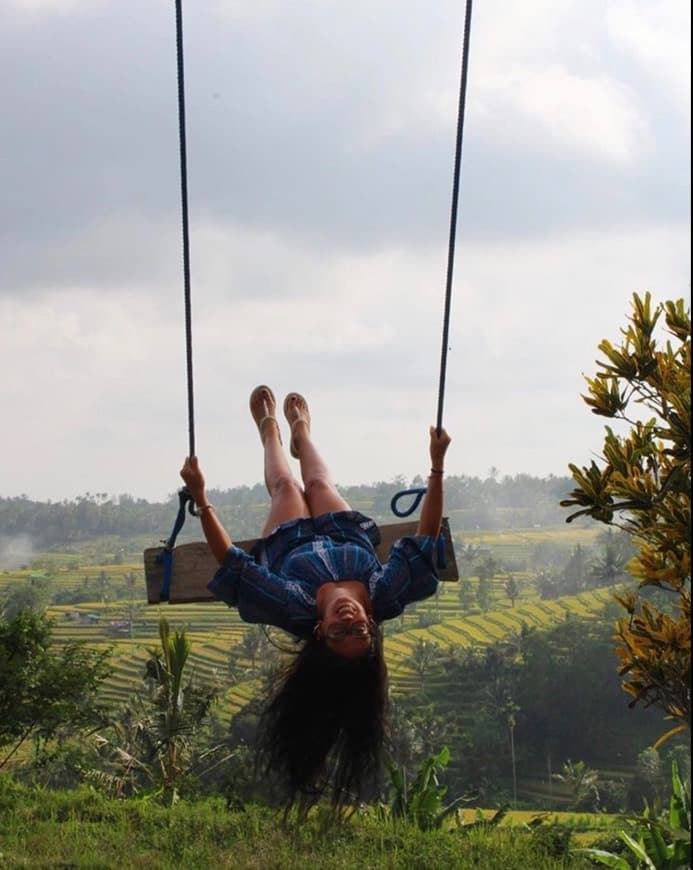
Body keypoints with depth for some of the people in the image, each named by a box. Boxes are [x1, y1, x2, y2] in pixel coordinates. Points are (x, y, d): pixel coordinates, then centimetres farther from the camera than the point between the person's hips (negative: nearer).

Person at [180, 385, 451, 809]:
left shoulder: (296, 610, -51)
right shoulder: (386, 597, -47)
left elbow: (231, 561, -46)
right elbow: (426, 537, -40)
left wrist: (201, 499, -50)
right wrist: (437, 466, -43)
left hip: (288, 543, -2)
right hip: (352, 534, 2)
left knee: (285, 486, 20)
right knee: (319, 482, 22)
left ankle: (271, 429, 57)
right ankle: (300, 432, 60)